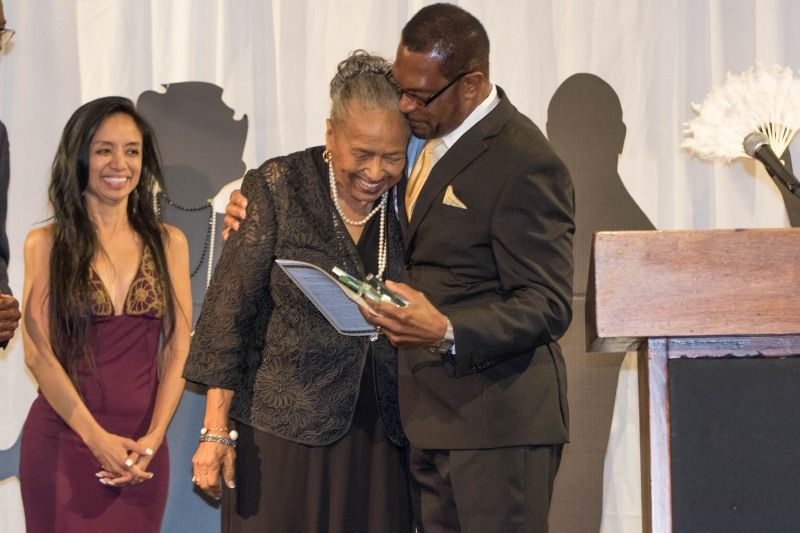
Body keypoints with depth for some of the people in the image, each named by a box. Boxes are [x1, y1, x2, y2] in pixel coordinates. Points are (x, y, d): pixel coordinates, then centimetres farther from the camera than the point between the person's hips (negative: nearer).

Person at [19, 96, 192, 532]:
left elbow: (177, 350, 3)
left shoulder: (168, 243, 7)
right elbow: (38, 352, -5)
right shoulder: (45, 244, 1)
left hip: (141, 444, 2)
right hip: (62, 440, -2)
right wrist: (98, 438, -14)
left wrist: (153, 438, -10)